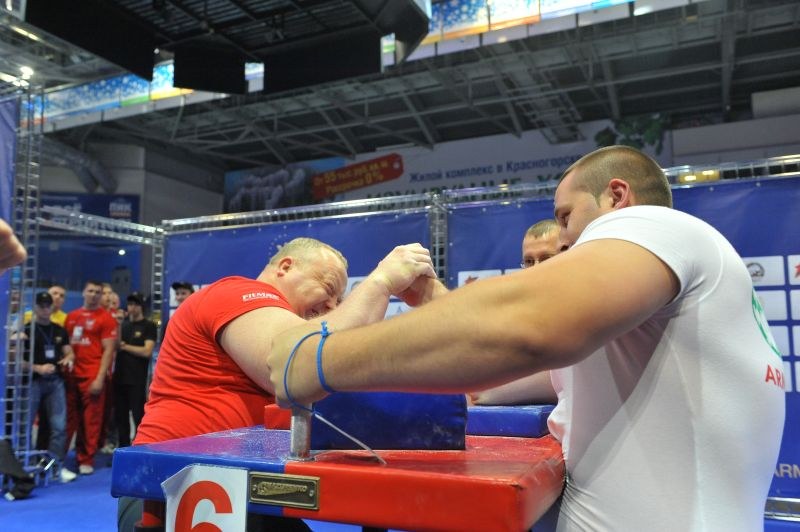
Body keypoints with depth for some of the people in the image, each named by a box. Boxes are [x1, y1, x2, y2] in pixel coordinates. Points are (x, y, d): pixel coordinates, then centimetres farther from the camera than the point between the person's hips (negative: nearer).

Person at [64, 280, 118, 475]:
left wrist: (100, 378, -11)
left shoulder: (106, 318, -2)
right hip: (71, 374, 4)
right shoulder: (71, 316, 13)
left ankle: (86, 460, 10)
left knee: (91, 419, 1)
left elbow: (109, 350, -6)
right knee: (69, 417, 10)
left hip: (92, 376, -4)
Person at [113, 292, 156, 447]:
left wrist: (125, 346, -4)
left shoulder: (149, 326, -2)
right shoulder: (123, 324, 15)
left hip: (137, 380, -5)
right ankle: (123, 448, 20)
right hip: (119, 377, 6)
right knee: (121, 416, 10)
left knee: (139, 416, -4)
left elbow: (147, 351, -12)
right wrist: (117, 326, -4)